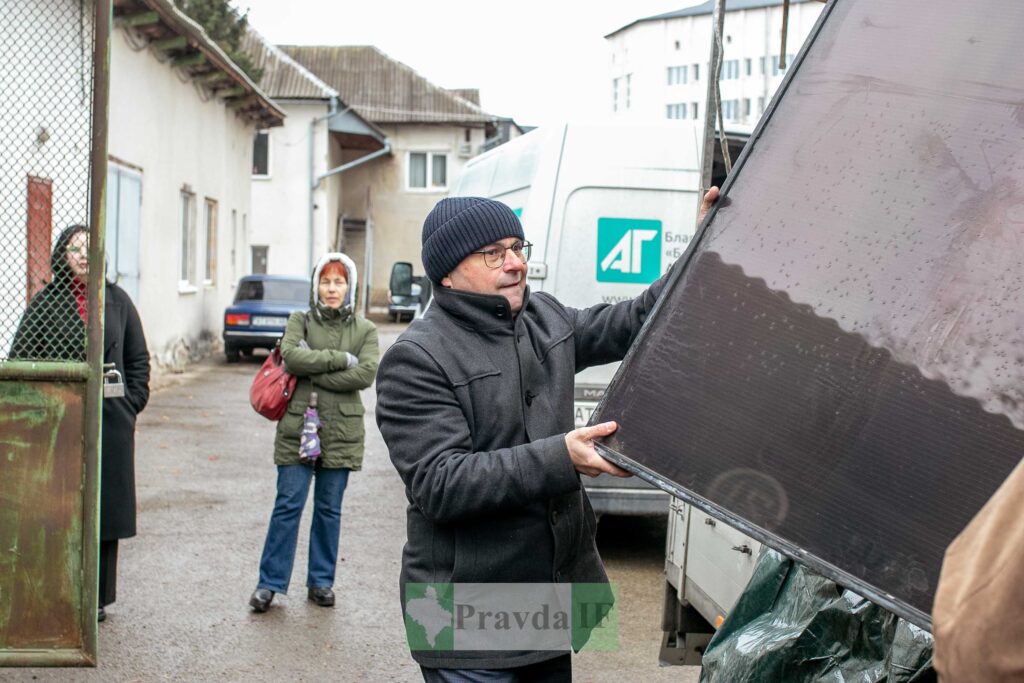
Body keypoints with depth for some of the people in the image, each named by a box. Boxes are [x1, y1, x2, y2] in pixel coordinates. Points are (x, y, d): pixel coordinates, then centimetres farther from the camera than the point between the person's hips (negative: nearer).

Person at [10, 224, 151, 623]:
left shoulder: (116, 301, 10)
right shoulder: (46, 302, 4)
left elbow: (138, 358, 15)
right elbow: (21, 357, 4)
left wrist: (132, 403, 5)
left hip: (110, 421, 2)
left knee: (104, 507, 5)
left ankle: (97, 597, 15)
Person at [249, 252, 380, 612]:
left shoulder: (364, 330, 6)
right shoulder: (300, 321, 6)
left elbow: (366, 373, -10)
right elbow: (291, 354, -14)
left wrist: (313, 370, -12)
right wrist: (340, 359, -15)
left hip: (341, 431, 1)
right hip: (298, 426, -1)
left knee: (329, 509, 9)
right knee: (288, 506, 0)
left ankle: (321, 581, 21)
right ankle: (269, 583, 8)